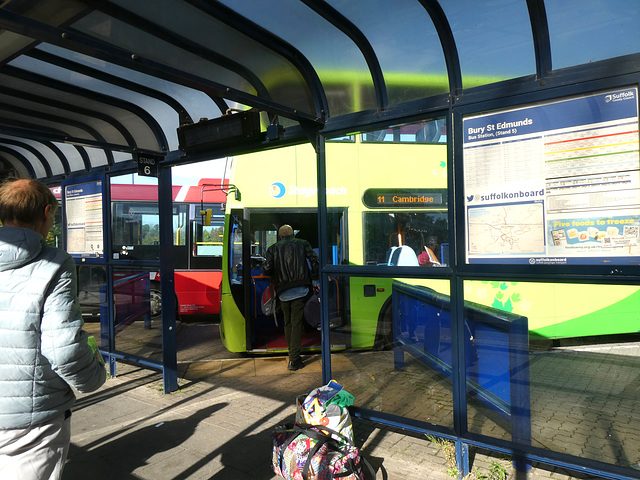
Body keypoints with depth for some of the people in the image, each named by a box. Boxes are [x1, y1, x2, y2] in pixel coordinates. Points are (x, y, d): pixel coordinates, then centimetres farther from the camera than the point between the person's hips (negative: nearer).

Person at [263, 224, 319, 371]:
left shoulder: (273, 248, 10)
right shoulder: (302, 244, 10)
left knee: (288, 323, 16)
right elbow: (314, 261, 0)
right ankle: (294, 360, -4)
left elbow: (266, 269, -1)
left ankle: (293, 355, 24)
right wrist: (315, 280, 9)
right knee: (297, 323, -1)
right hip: (300, 290, -1)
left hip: (283, 292, 1)